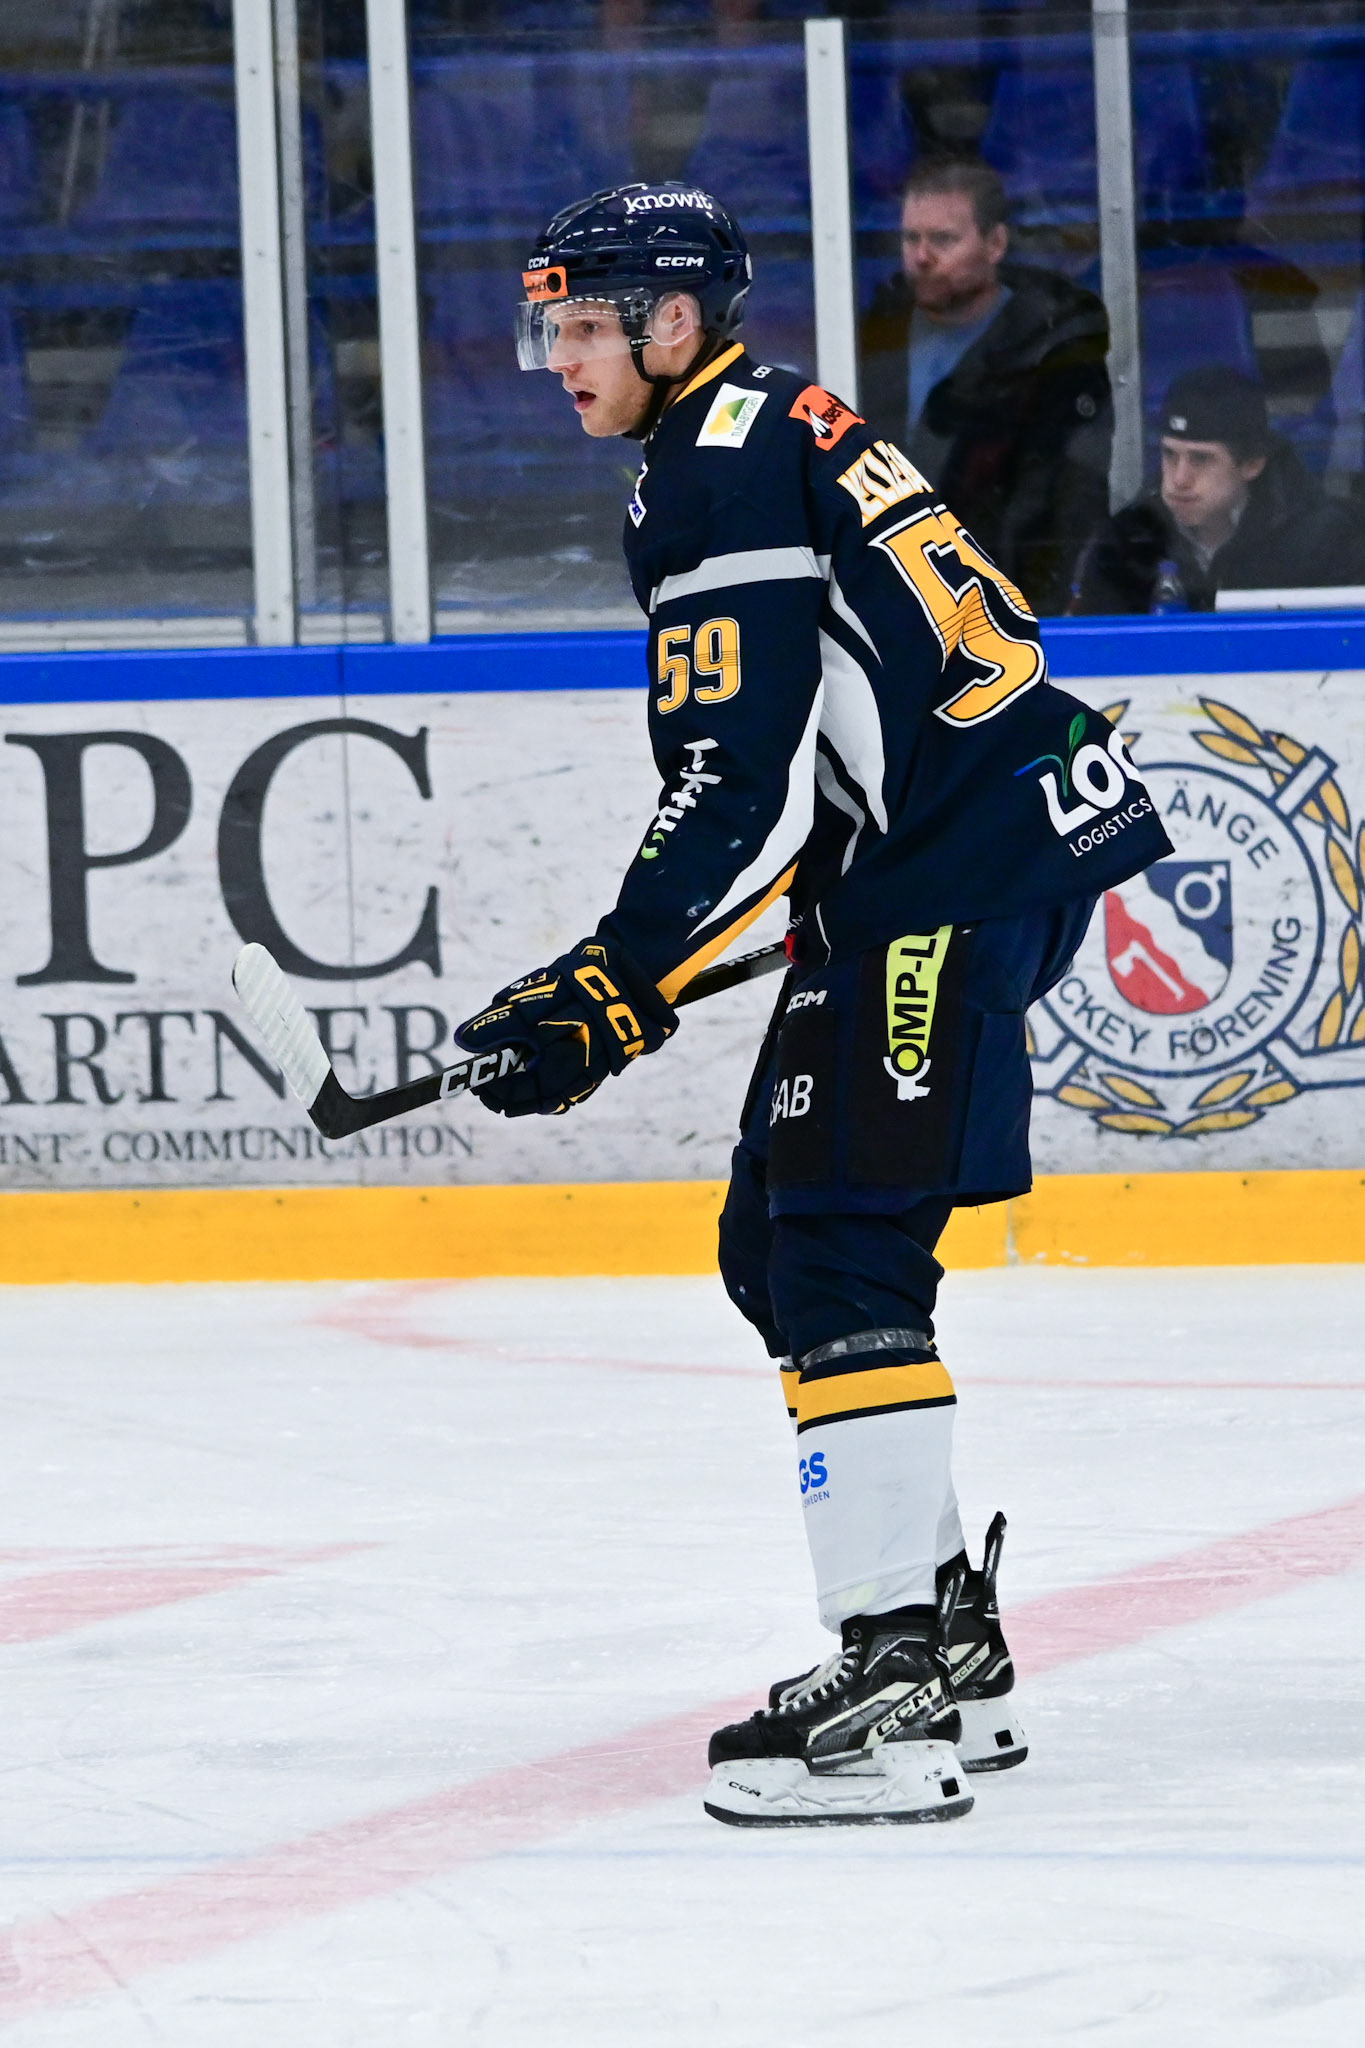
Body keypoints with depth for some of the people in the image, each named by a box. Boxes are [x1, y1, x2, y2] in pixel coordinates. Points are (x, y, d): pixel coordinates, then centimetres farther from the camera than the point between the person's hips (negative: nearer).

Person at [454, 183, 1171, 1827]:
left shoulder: (720, 470, -12)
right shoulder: (772, 436, 21)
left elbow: (738, 787, -20)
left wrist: (609, 993, -19)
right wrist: (621, 977, 26)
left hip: (963, 876, -11)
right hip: (929, 875, 11)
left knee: (841, 1247, -15)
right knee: (777, 1244, 14)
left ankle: (897, 1692, -21)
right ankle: (944, 1638, 18)